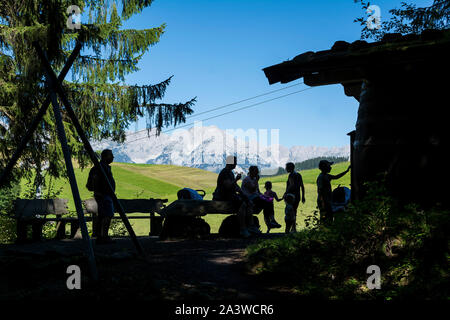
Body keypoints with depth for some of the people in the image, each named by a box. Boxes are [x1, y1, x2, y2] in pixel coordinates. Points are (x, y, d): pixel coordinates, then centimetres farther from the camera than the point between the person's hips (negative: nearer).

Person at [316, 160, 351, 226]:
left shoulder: (326, 176, 11)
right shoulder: (321, 177, -18)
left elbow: (336, 177, 25)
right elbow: (319, 191, -23)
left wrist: (346, 171, 22)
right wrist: (322, 203, -26)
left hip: (327, 201, 10)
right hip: (323, 202, -10)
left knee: (330, 217, 15)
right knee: (325, 220, -6)